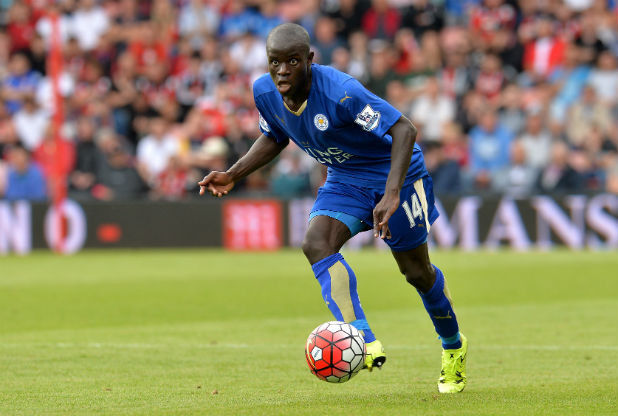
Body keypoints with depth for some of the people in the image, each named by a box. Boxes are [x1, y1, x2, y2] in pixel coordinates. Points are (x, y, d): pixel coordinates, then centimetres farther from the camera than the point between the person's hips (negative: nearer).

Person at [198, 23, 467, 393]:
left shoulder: (339, 92, -35)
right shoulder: (265, 91, -13)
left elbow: (404, 129, -35)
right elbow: (274, 139, 9)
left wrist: (392, 195, -44)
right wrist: (233, 175, -4)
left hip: (396, 173, -5)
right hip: (345, 181, 5)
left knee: (416, 272, 7)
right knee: (316, 244, -23)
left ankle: (454, 348, 35)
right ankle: (365, 343, -31)